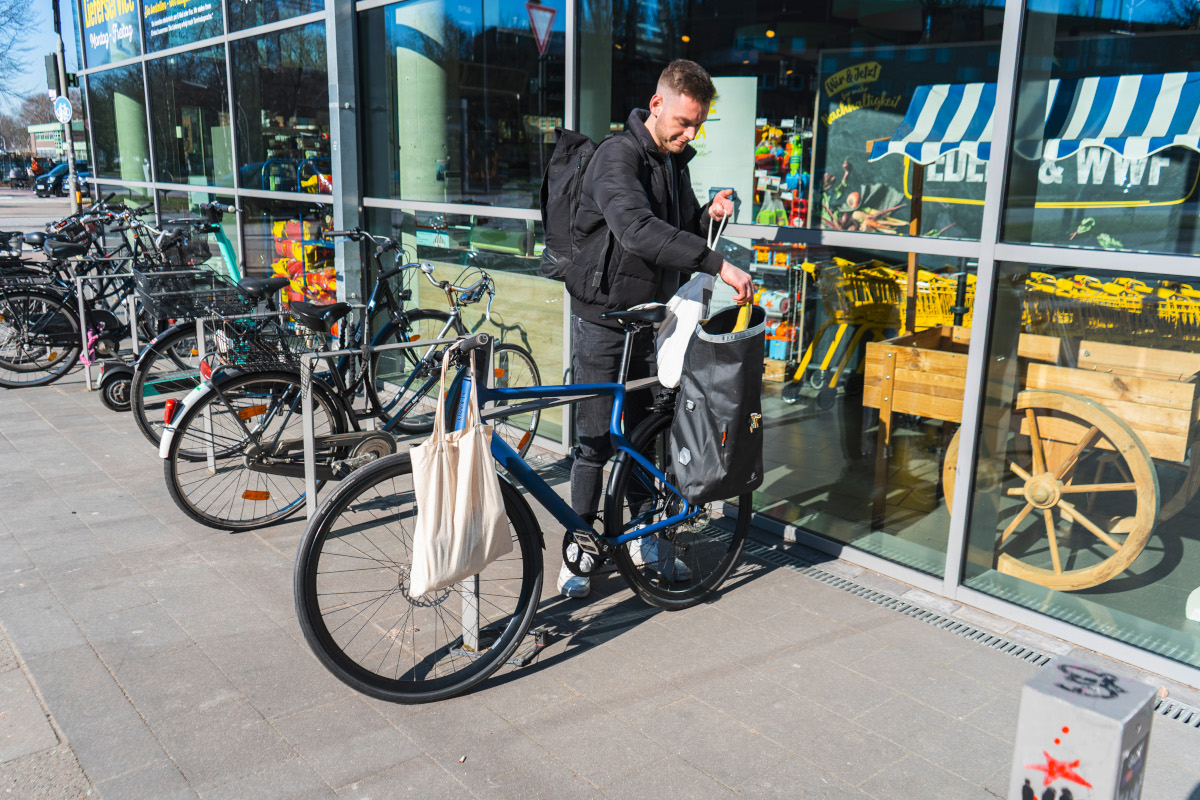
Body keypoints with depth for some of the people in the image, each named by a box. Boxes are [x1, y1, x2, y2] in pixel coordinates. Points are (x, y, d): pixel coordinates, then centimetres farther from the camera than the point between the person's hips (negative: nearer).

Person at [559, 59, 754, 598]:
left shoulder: (675, 161, 10)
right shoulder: (618, 156, -17)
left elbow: (678, 231, 18)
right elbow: (637, 229, -35)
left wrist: (708, 215, -5)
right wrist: (717, 264, -40)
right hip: (604, 320, -7)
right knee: (596, 442, 0)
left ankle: (644, 538, 29)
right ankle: (578, 548, 15)